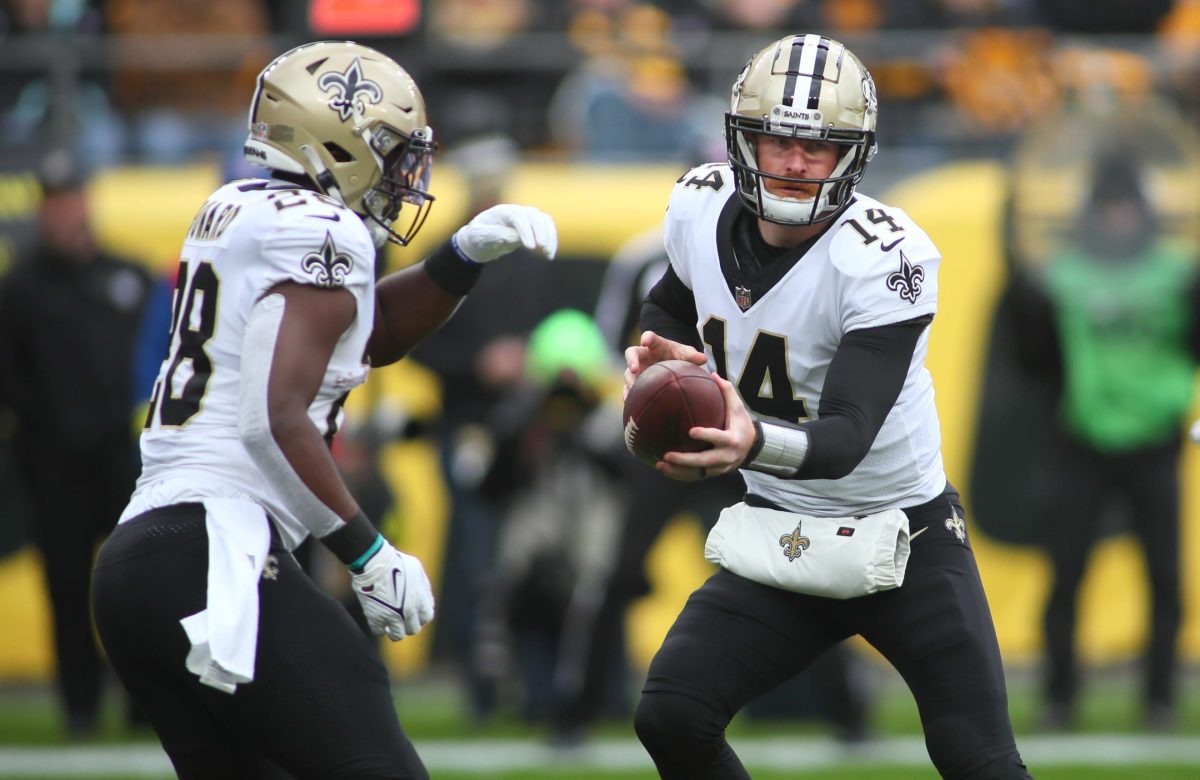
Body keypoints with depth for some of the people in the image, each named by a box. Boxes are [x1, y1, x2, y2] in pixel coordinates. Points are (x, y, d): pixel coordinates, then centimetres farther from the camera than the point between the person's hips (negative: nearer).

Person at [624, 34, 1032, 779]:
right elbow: (674, 306, 17)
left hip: (906, 541, -5)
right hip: (779, 539, 5)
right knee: (670, 718, -10)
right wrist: (658, 354, -8)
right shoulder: (703, 207, -7)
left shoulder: (886, 257, -25)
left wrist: (753, 443, -54)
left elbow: (847, 437, -33)